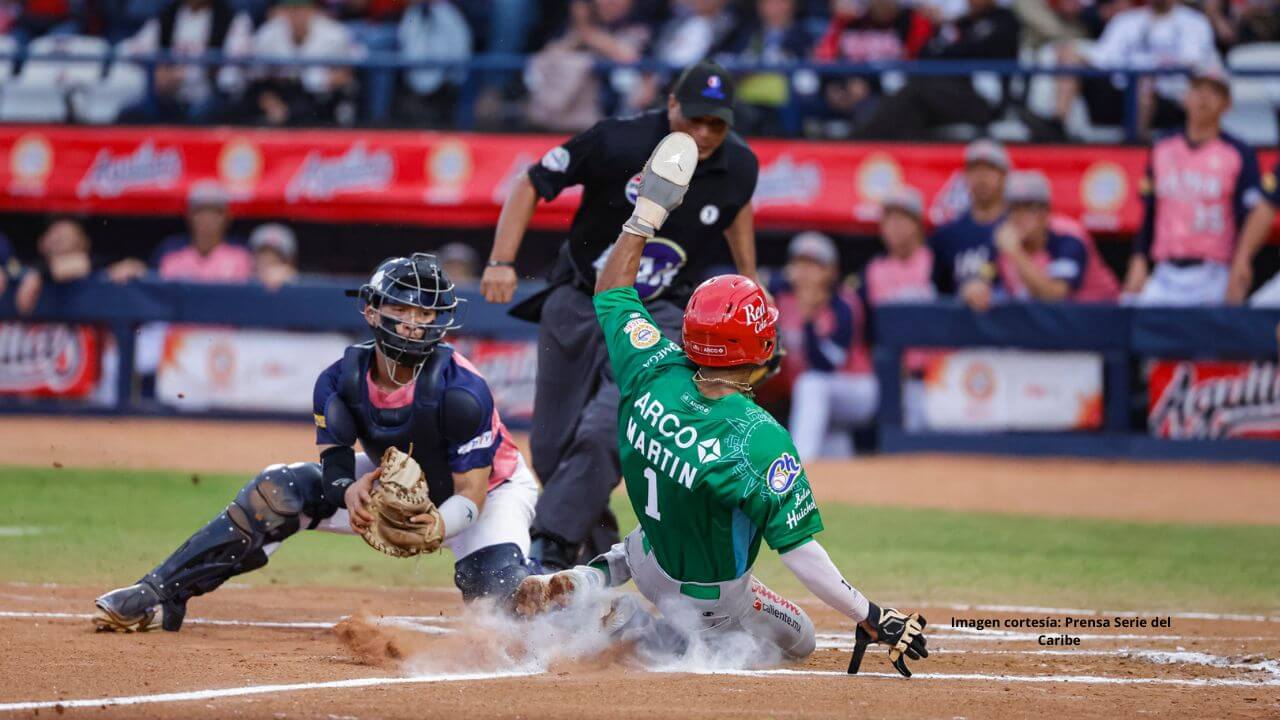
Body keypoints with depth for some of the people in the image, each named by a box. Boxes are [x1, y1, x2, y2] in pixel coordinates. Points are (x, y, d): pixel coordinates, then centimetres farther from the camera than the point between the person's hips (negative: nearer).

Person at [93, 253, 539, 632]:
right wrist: (350, 492, -42)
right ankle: (159, 597, -9)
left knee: (498, 587, -34)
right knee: (280, 491, -13)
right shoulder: (341, 382, -19)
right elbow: (334, 467, -17)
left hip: (492, 487, -4)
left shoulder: (462, 392, -32)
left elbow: (471, 496, -29)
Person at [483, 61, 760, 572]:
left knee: (605, 430, -24)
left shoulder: (738, 166, -10)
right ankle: (597, 538, 29)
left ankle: (550, 550, -22)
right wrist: (501, 261, -21)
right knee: (552, 449, 4)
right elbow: (531, 184, -11)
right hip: (577, 302, 0)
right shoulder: (619, 143, -20)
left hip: (657, 316, 0)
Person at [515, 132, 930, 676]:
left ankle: (587, 581, 12)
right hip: (714, 599, -6)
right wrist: (872, 619, -29)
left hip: (653, 565, 6)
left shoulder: (655, 375, -21)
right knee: (798, 642, 23)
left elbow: (612, 291, -3)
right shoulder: (760, 440, -36)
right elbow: (799, 552, -34)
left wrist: (651, 206, 2)